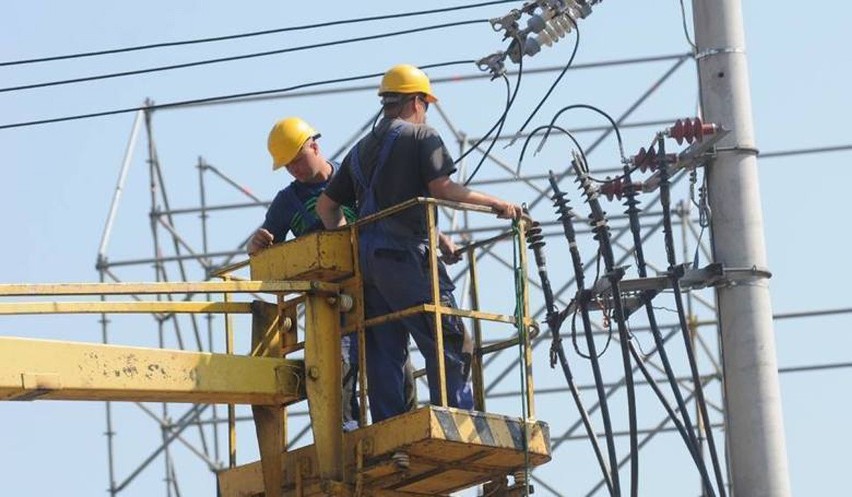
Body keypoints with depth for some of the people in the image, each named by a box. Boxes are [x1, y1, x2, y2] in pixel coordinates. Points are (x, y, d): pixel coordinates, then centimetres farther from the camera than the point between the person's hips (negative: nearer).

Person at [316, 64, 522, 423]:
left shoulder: (360, 150, 23)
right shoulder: (421, 136, 3)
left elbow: (326, 206, 24)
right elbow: (441, 188, -10)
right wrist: (494, 203, -6)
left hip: (367, 259, 7)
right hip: (406, 255, -7)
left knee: (383, 352, 3)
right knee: (445, 345, -8)